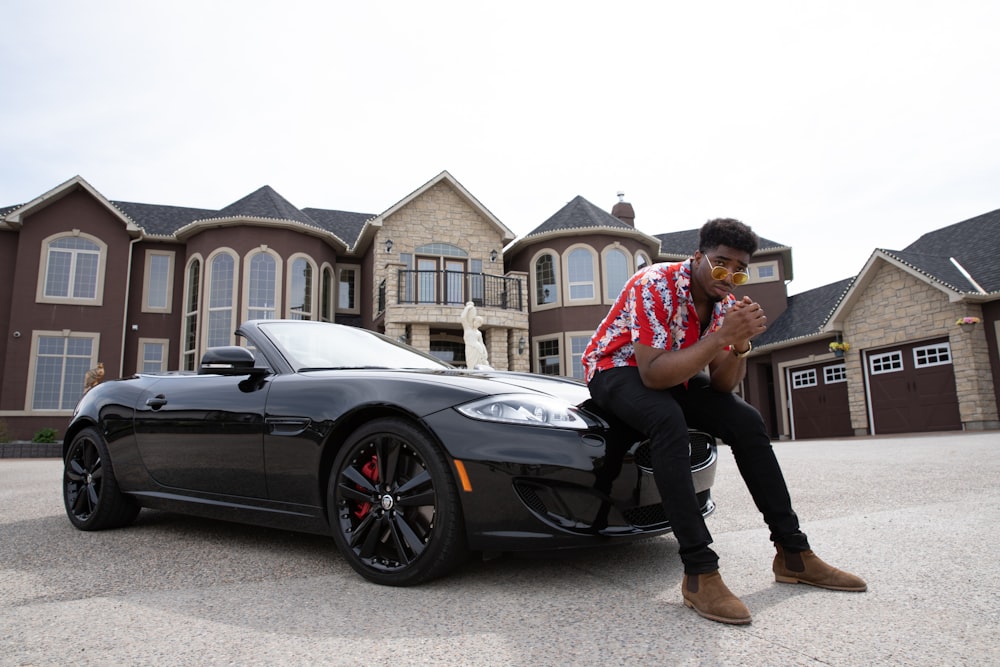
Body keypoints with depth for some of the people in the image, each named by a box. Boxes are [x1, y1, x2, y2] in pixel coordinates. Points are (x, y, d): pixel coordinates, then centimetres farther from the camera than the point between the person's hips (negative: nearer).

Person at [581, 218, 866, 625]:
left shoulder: (726, 303, -4)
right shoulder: (656, 285, -26)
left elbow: (723, 385, -6)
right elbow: (652, 374, -35)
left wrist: (740, 345, -25)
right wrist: (720, 337, -37)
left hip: (671, 377, 7)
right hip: (616, 370, -7)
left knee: (747, 421, -9)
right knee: (669, 420, -36)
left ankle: (793, 553, 3)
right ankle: (699, 572, -33)